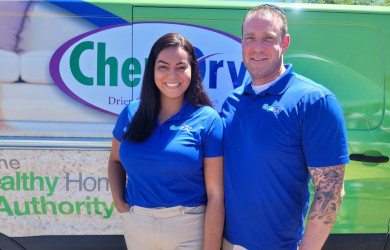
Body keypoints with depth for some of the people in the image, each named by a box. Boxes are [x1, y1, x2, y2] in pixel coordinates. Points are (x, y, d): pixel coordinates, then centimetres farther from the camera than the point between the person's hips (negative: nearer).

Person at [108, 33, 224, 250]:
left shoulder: (208, 120, -11)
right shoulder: (131, 113, 0)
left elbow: (215, 196, -13)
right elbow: (115, 160, 16)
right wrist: (119, 202, 1)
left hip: (189, 228, -3)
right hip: (136, 225, 4)